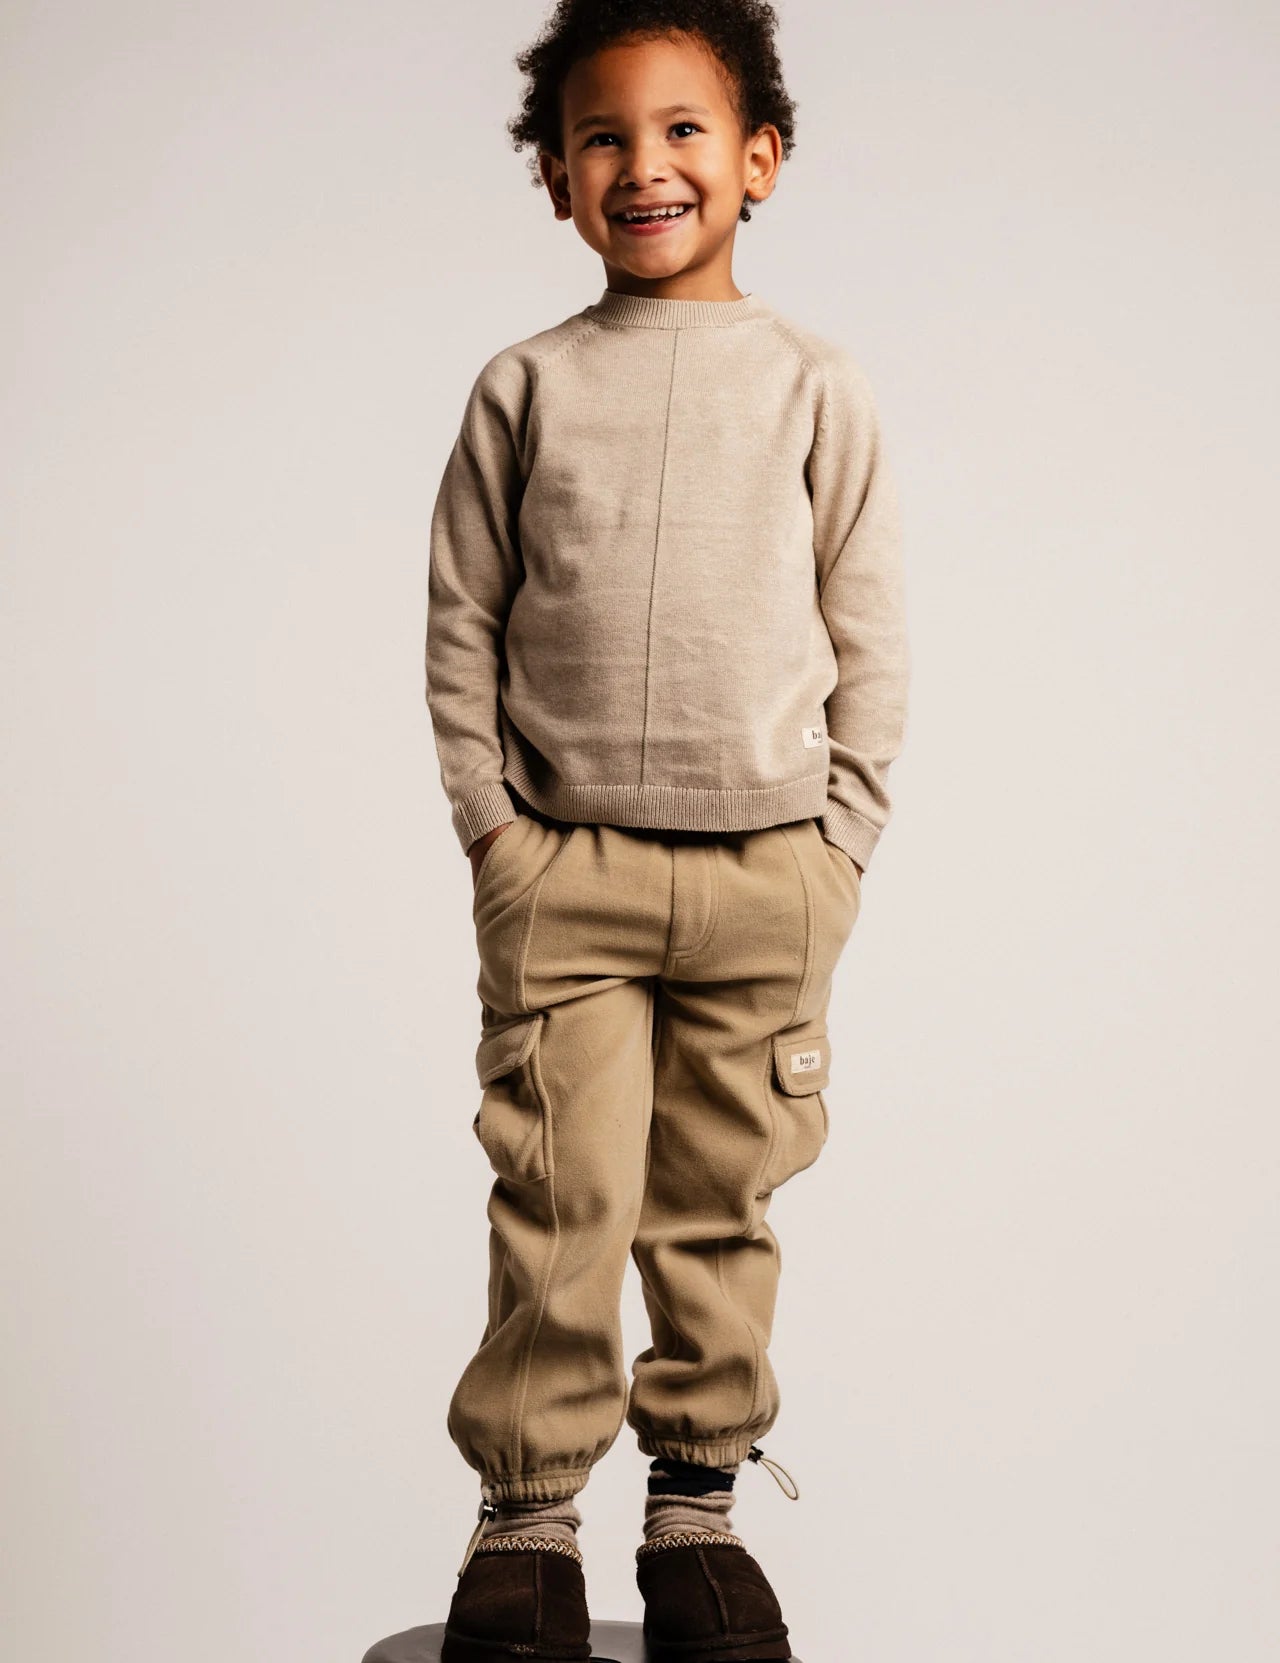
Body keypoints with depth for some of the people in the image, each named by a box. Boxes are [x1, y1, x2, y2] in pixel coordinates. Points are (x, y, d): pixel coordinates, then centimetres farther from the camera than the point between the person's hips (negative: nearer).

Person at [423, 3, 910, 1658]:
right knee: (560, 1198, -2)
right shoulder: (525, 386, 5)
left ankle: (698, 1497, 23)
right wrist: (492, 824, -1)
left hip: (767, 871, 1)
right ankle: (526, 1512, 13)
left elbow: (868, 636, 7)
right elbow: (461, 624, 7)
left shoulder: (817, 388, 5)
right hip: (564, 866, 0)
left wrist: (839, 840, 1)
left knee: (720, 1205, 8)